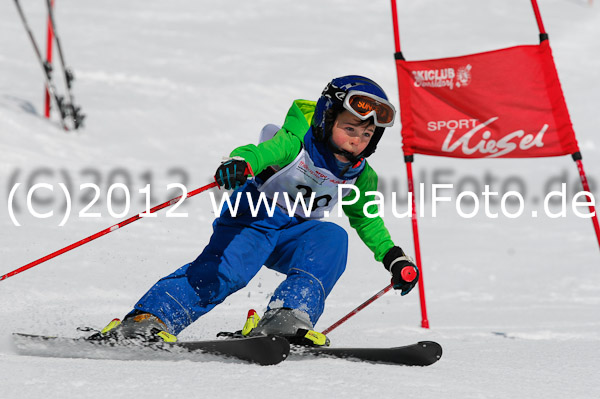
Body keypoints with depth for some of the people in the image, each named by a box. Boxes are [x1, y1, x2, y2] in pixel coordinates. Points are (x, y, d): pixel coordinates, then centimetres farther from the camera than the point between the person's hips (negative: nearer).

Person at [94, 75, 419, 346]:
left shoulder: (359, 176, 4)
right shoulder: (298, 141, -15)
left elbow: (366, 219, 21)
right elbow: (269, 149, -34)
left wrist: (394, 258, 14)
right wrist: (241, 163, -57)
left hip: (295, 234, 5)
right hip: (255, 216, -5)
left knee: (332, 239, -26)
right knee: (225, 270, -30)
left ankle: (288, 317, -34)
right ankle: (150, 317, -35)